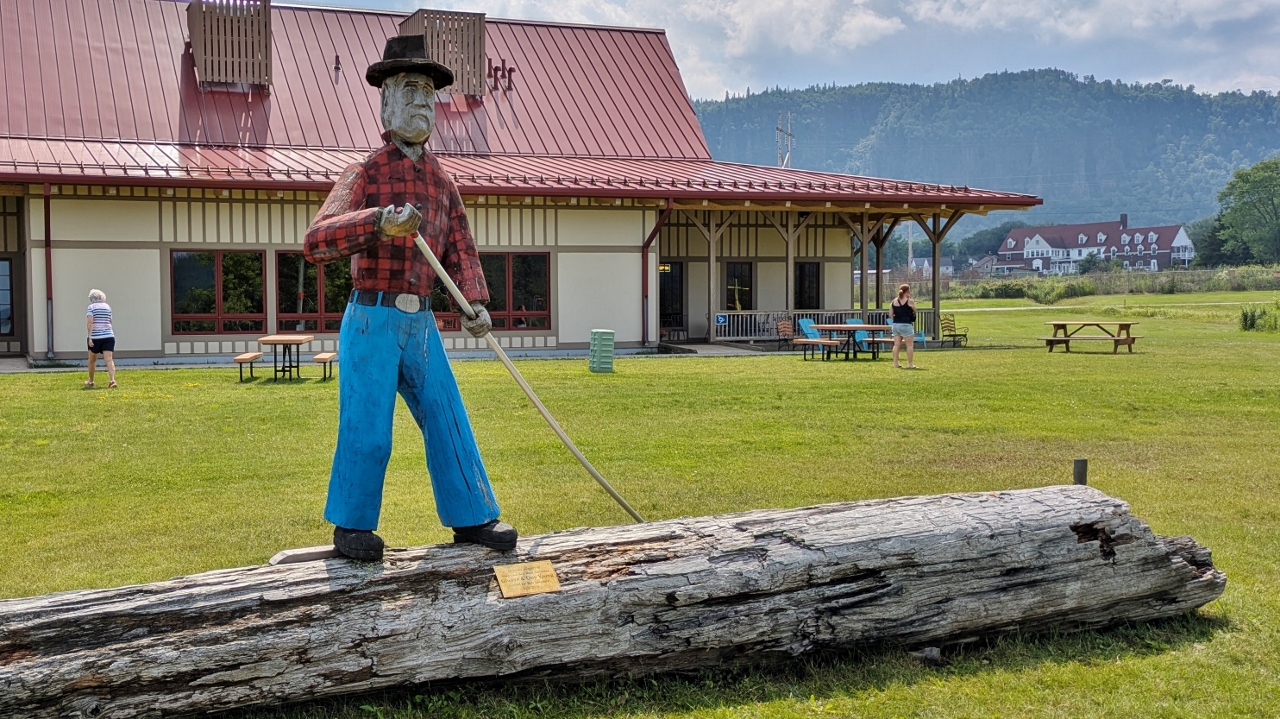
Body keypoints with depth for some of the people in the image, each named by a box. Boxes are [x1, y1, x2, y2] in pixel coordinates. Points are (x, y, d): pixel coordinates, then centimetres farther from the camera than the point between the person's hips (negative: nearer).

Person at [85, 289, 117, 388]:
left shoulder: (91, 307, -3)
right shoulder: (107, 306, 11)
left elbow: (89, 322, -14)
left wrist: (90, 337, -17)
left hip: (95, 337, -3)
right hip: (109, 336, 3)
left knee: (92, 360, 16)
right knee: (109, 359, -9)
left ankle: (90, 381, 29)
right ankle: (112, 380, -27)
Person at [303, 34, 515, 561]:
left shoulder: (441, 180, 13)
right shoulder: (365, 174, -5)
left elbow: (460, 247, 11)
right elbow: (315, 242, -17)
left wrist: (475, 302, -7)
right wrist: (379, 221, -33)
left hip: (421, 323, 5)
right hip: (372, 321, -5)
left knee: (448, 421, 6)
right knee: (366, 430, -2)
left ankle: (471, 518, 16)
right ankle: (351, 527, 15)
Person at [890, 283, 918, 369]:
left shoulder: (893, 301, 7)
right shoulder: (910, 301, -8)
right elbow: (914, 311, 7)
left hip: (895, 324, 6)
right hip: (906, 324, -6)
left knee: (896, 345, 8)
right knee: (910, 345, 0)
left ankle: (895, 363, 8)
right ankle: (910, 364, -1)